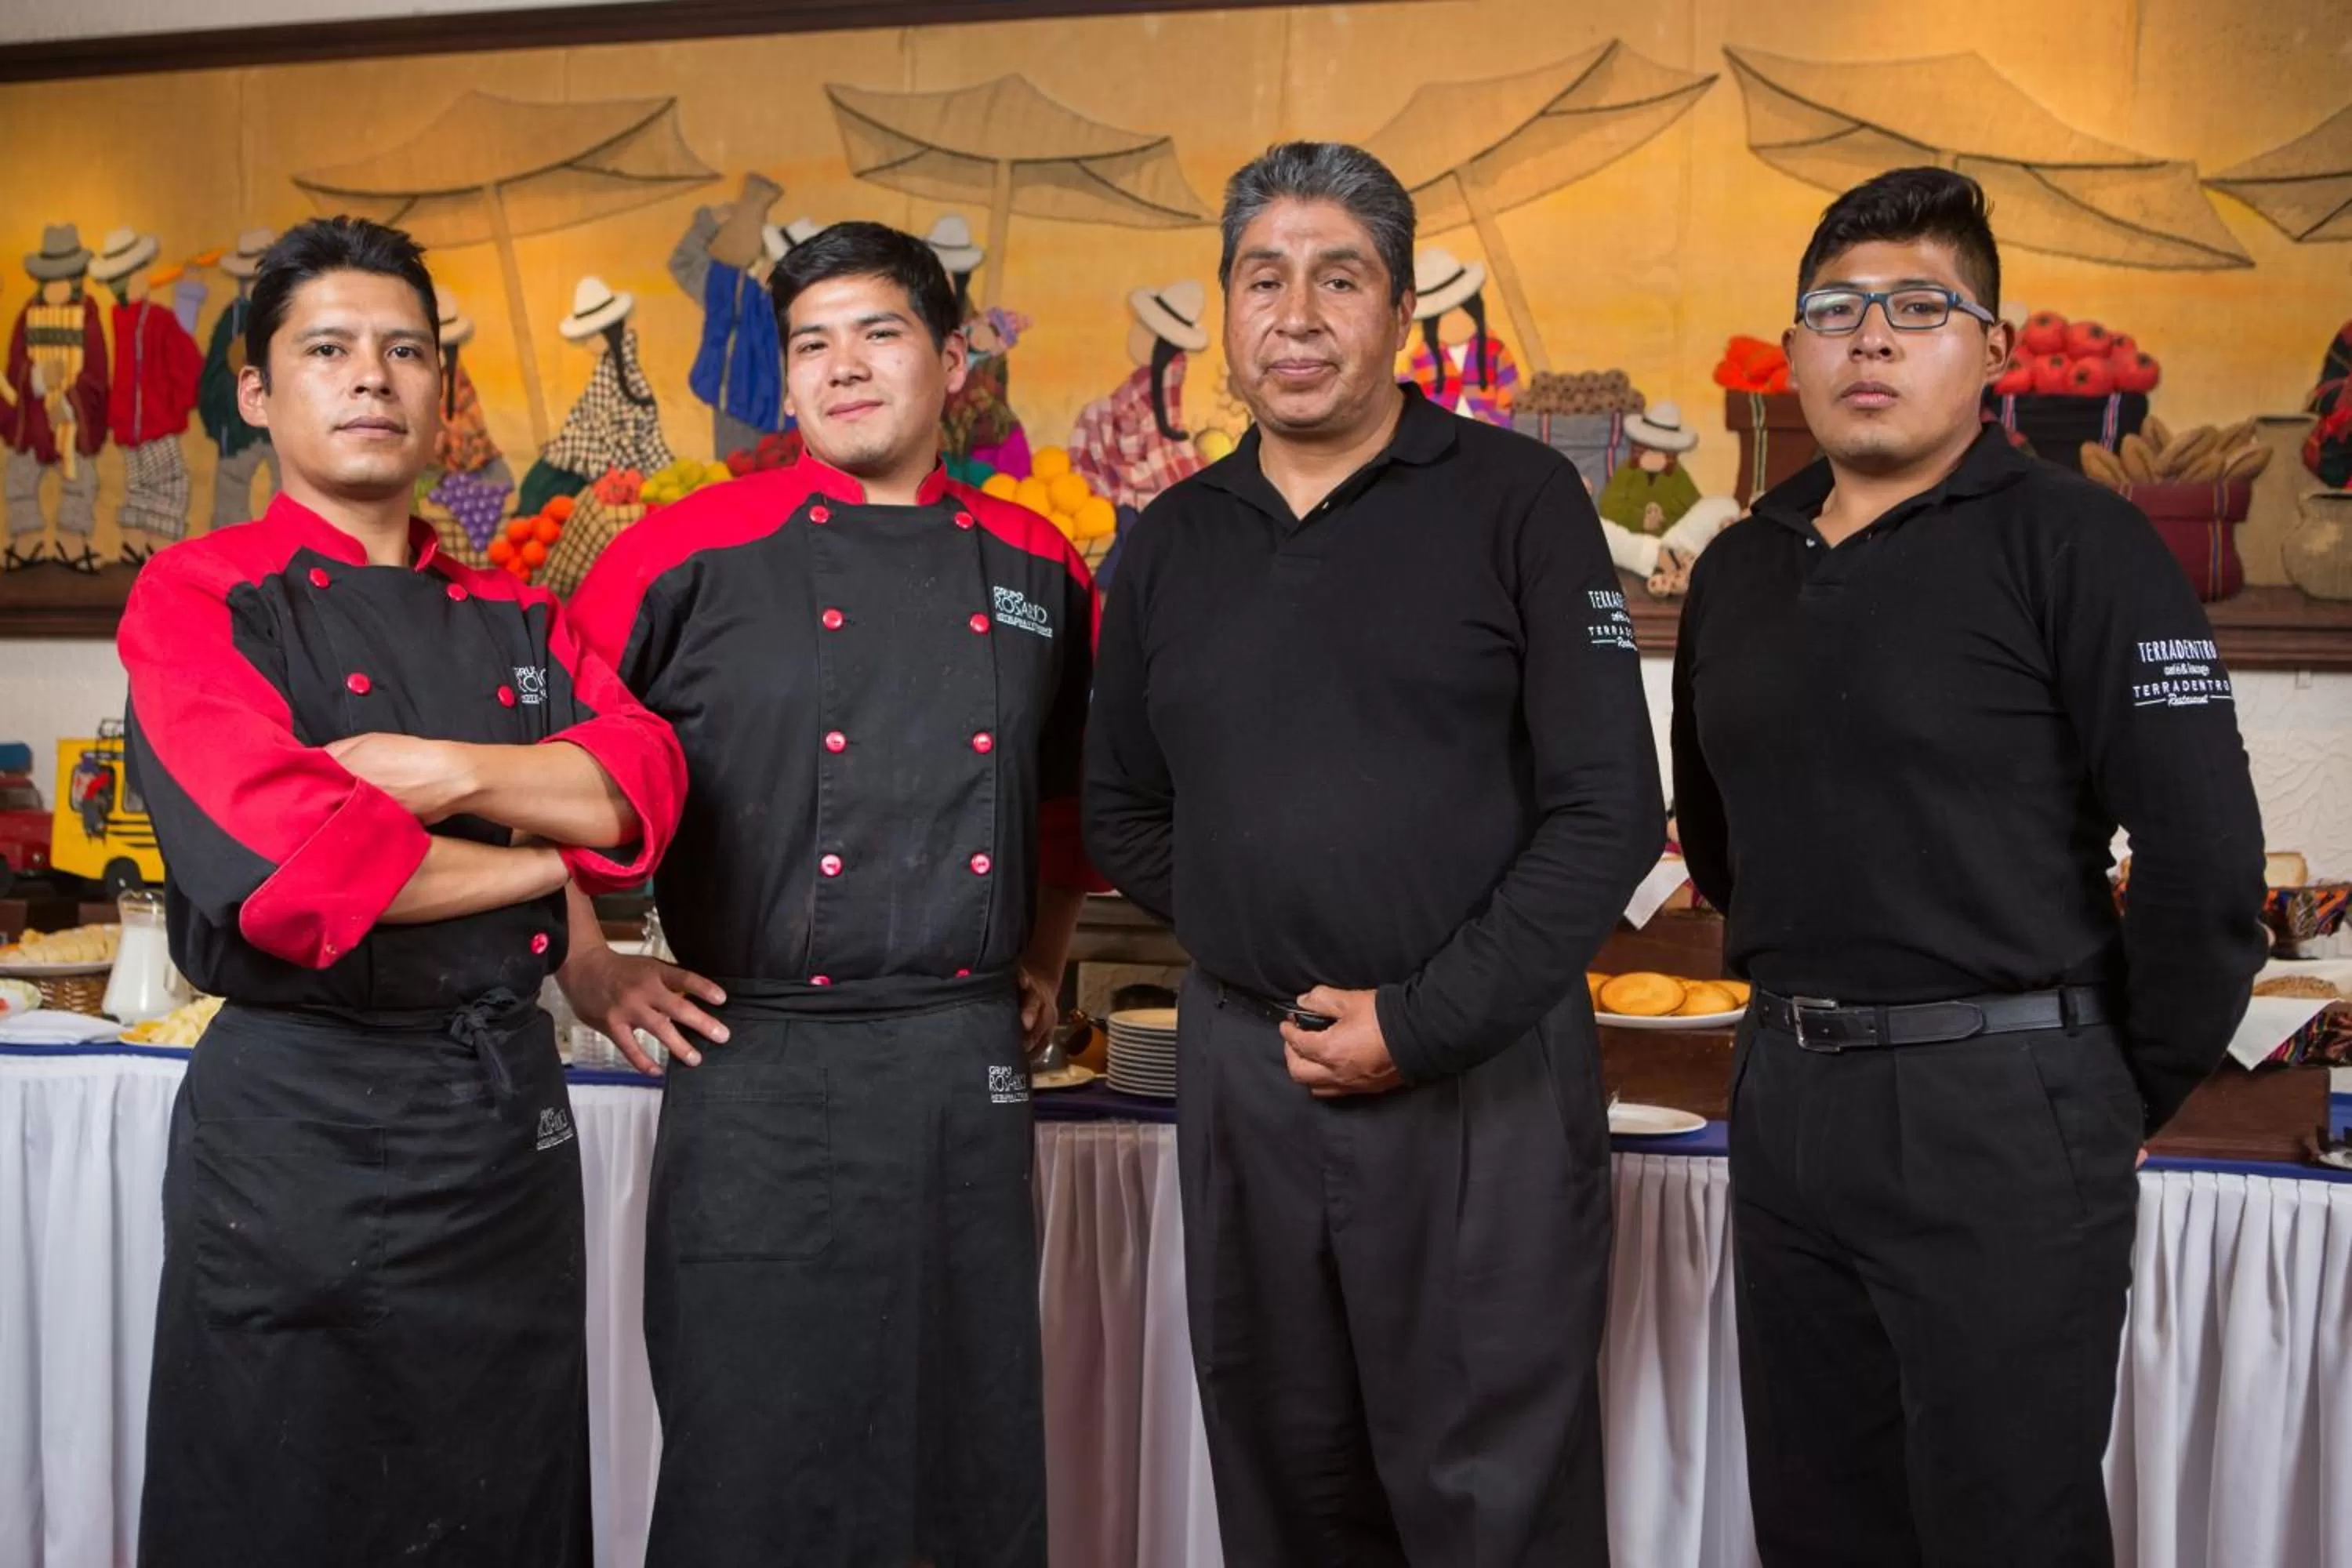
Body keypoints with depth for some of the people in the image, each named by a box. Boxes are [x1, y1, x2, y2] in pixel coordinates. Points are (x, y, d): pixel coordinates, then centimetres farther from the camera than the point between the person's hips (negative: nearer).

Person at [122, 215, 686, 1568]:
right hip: (297, 1125, -5)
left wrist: (447, 772, -19)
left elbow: (640, 785, -3)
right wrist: (544, 856, -8)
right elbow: (287, 871, -20)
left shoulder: (517, 618, 11)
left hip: (513, 1113, 5)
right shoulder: (200, 598, -5)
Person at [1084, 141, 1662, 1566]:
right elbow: (1123, 810, 17)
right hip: (1243, 1075, 4)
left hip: (1480, 1080, -4)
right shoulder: (1174, 539, 9)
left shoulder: (1518, 501, -4)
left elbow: (1608, 809, -9)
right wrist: (1258, 948, 3)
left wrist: (1422, 1021, -13)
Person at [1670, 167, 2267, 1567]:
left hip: (2002, 1113, -6)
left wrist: (2132, 1099, -5)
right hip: (1784, 1096, 6)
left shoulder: (2074, 543, -9)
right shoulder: (1740, 569, 9)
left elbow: (2206, 856, -13)